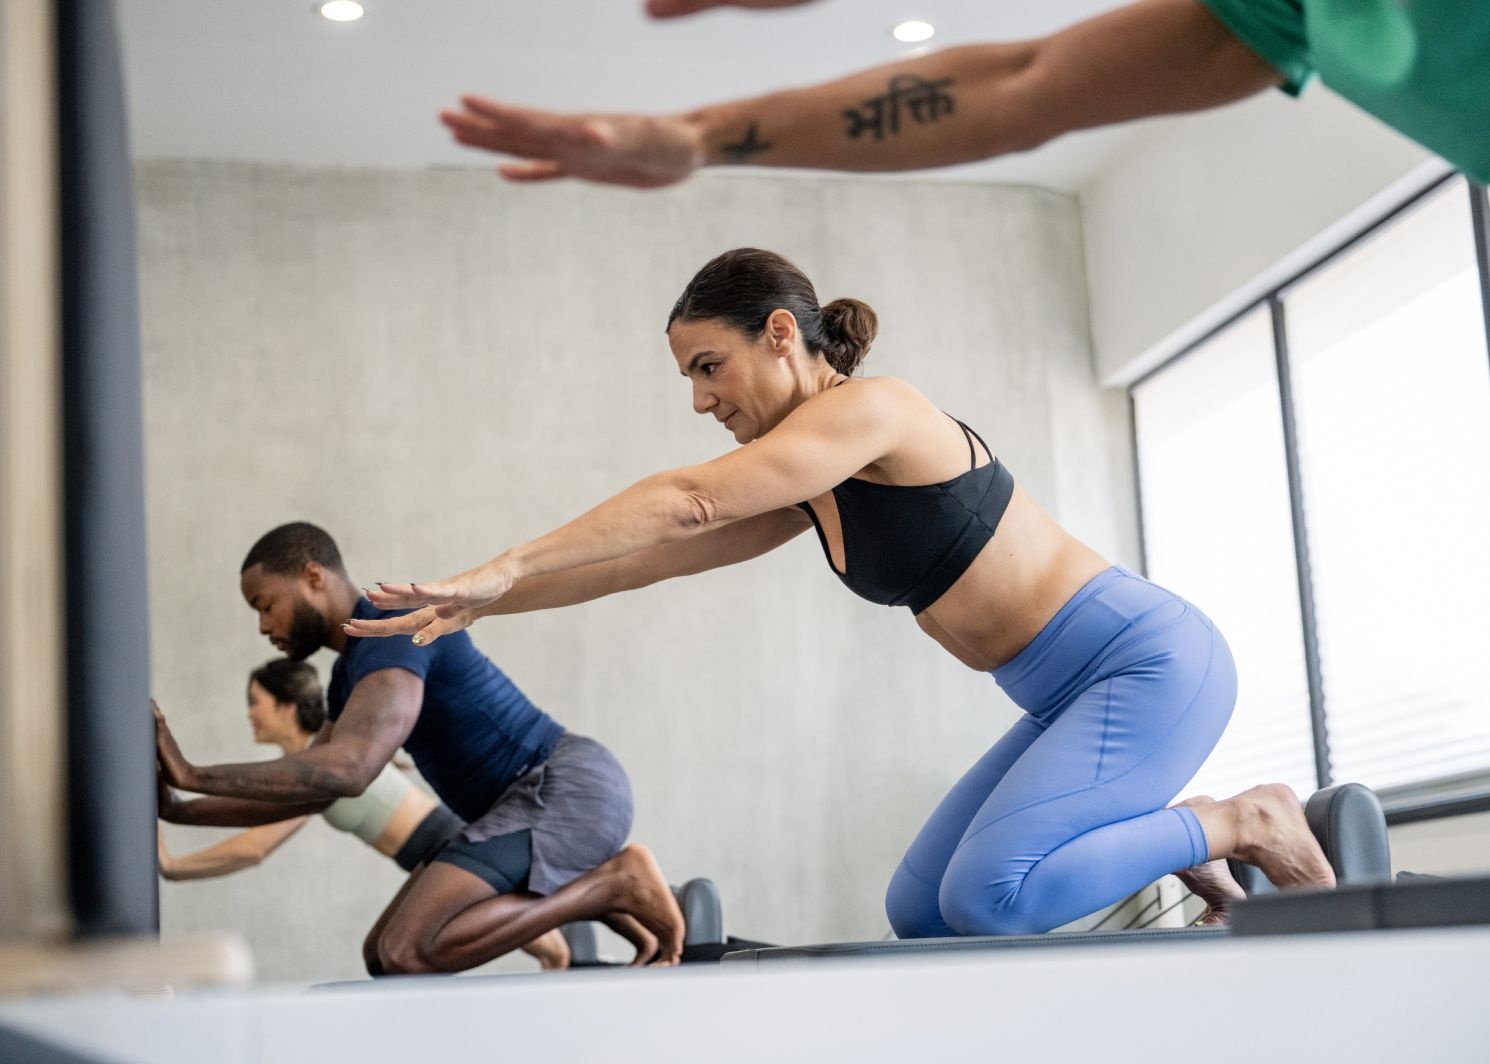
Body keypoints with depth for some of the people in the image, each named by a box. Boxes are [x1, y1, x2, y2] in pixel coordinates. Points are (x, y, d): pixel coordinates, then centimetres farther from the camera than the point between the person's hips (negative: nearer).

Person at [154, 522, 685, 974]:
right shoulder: (354, 671, 20)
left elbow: (345, 771, -27)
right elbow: (307, 792, 28)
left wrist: (192, 775, -23)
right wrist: (177, 809, 21)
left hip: (571, 789, -11)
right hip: (539, 800, 11)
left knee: (407, 953, -21)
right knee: (383, 956, 10)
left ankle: (613, 884, -10)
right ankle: (617, 905, 11)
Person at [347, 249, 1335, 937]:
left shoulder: (870, 411, -17)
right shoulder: (811, 489, 10)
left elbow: (689, 503, -26)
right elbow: (659, 555, 9)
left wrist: (505, 566, -26)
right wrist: (484, 604, 5)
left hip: (1149, 660, -9)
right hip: (1073, 697, 9)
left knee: (988, 893, -25)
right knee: (918, 911, 4)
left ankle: (1242, 824, -4)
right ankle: (1173, 841, 15)